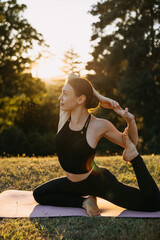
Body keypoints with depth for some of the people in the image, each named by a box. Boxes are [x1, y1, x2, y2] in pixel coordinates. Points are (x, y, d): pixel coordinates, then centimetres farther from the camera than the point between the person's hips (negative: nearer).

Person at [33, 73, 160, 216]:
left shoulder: (99, 125, -19)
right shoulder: (64, 115, -9)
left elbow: (130, 143, -2)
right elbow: (72, 76, -5)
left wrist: (130, 120, -21)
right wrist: (99, 98, -7)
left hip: (99, 182, -6)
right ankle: (84, 201, 5)